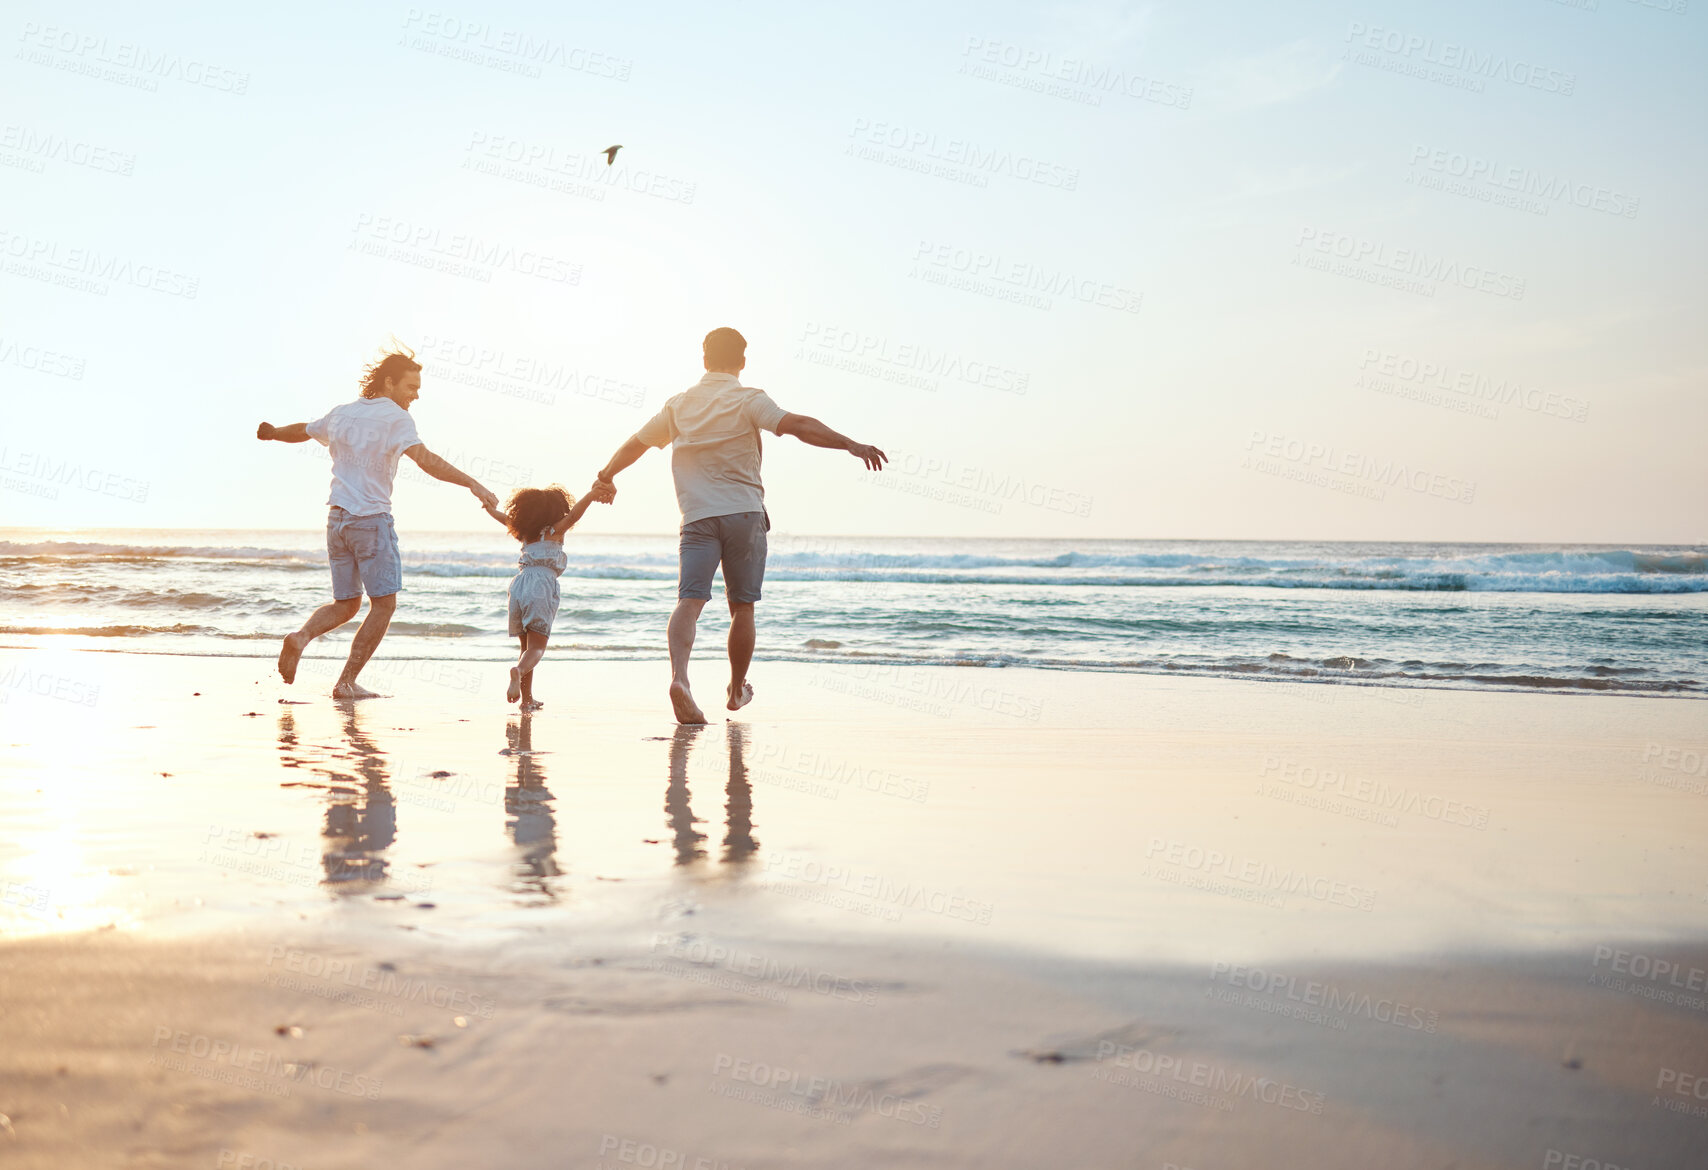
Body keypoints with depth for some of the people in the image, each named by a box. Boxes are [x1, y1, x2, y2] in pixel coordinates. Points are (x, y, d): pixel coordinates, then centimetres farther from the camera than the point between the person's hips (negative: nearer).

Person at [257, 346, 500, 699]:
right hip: (372, 518, -7)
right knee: (383, 603, 3)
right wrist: (473, 484, -30)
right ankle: (347, 682, 0)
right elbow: (424, 459, -24)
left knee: (346, 604, 17)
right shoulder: (395, 417, -9)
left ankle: (302, 636, -10)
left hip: (337, 519, 7)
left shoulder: (341, 414, 13)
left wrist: (272, 432, 52)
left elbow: (301, 431, 30)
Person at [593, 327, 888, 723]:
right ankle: (736, 690, 24)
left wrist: (607, 476, 40)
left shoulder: (679, 405, 13)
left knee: (690, 600, -9)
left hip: (697, 516, 2)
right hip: (744, 512, -2)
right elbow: (796, 425, -17)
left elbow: (635, 444, 23)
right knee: (742, 606, 12)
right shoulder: (747, 400, -1)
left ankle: (679, 674, -34)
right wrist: (851, 445, -19)